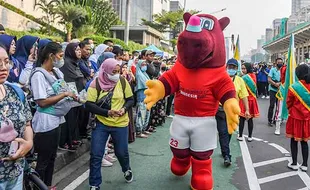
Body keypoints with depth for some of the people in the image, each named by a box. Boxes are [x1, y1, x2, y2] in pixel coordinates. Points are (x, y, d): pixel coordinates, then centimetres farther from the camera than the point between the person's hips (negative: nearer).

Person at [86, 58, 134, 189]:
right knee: (96, 155, -1)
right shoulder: (96, 83, -9)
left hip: (120, 124, 1)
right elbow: (89, 105, -12)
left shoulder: (122, 81, -4)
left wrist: (124, 109, -16)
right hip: (101, 123, -1)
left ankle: (127, 170, 47)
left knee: (121, 152, 14)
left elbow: (130, 99, 4)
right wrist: (107, 112, -21)